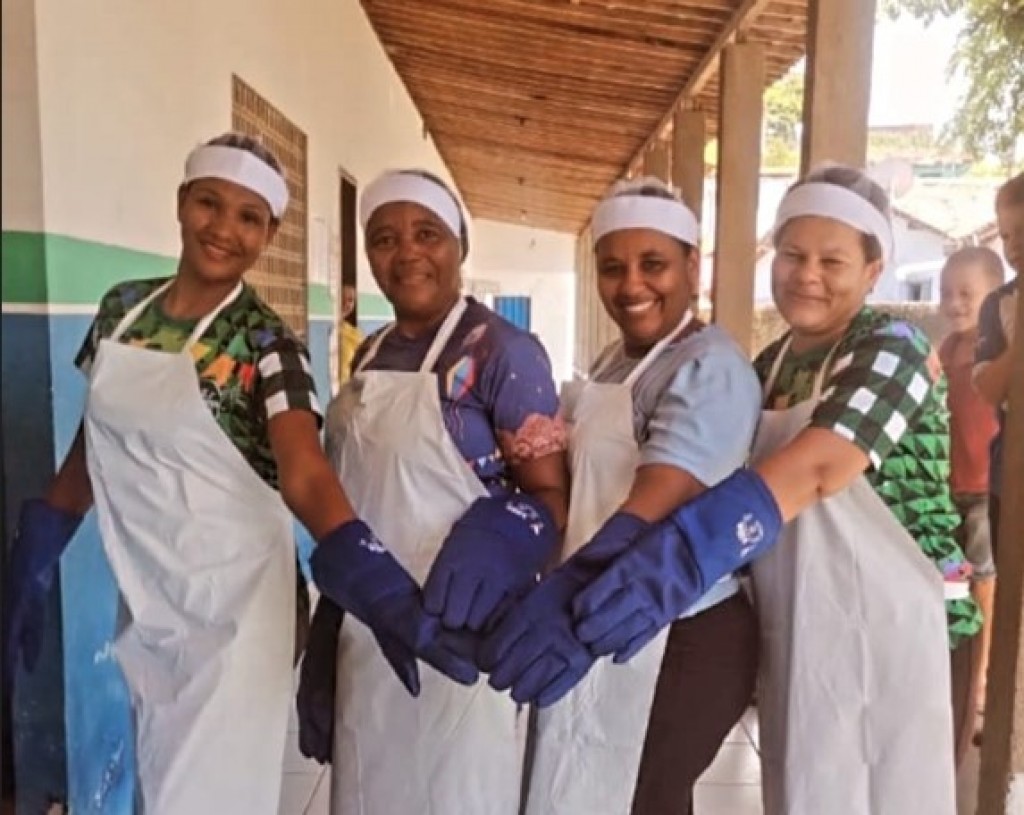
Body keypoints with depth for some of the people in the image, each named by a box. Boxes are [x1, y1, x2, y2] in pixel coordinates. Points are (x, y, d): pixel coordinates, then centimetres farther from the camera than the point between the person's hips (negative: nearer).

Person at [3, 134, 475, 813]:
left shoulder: (266, 341, -14)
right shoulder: (122, 307, 1)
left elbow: (306, 471, -28)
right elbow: (93, 440, 10)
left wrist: (364, 569, -45)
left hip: (233, 599, -5)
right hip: (143, 594, 5)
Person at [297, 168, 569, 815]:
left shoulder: (503, 352, -13)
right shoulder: (371, 357, 8)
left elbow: (552, 496, -13)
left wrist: (501, 537, -35)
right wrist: (322, 650, 15)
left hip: (459, 641, -6)